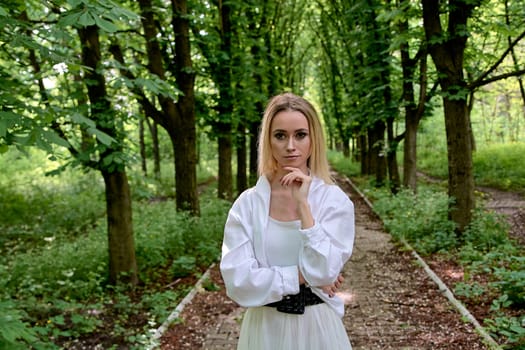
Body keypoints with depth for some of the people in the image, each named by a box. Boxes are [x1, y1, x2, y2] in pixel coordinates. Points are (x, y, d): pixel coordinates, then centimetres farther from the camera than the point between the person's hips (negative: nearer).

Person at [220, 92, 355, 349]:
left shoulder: (335, 200, -9)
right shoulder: (247, 204, -8)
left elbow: (323, 272, -20)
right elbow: (238, 282, -15)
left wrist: (303, 204, -22)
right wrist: (300, 276, -15)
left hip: (318, 326, 0)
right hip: (266, 329, 1)